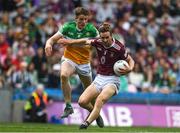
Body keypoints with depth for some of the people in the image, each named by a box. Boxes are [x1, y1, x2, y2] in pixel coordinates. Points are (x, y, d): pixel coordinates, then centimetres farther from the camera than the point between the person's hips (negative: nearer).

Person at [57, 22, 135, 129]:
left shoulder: (119, 48, -15)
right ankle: (95, 112, 24)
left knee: (100, 99, -34)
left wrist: (129, 68, -20)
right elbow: (85, 41, 18)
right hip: (99, 78, 5)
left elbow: (130, 60, 0)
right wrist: (69, 42, 21)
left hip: (112, 79, -5)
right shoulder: (98, 42, -3)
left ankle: (87, 123, -41)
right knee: (82, 101, -9)